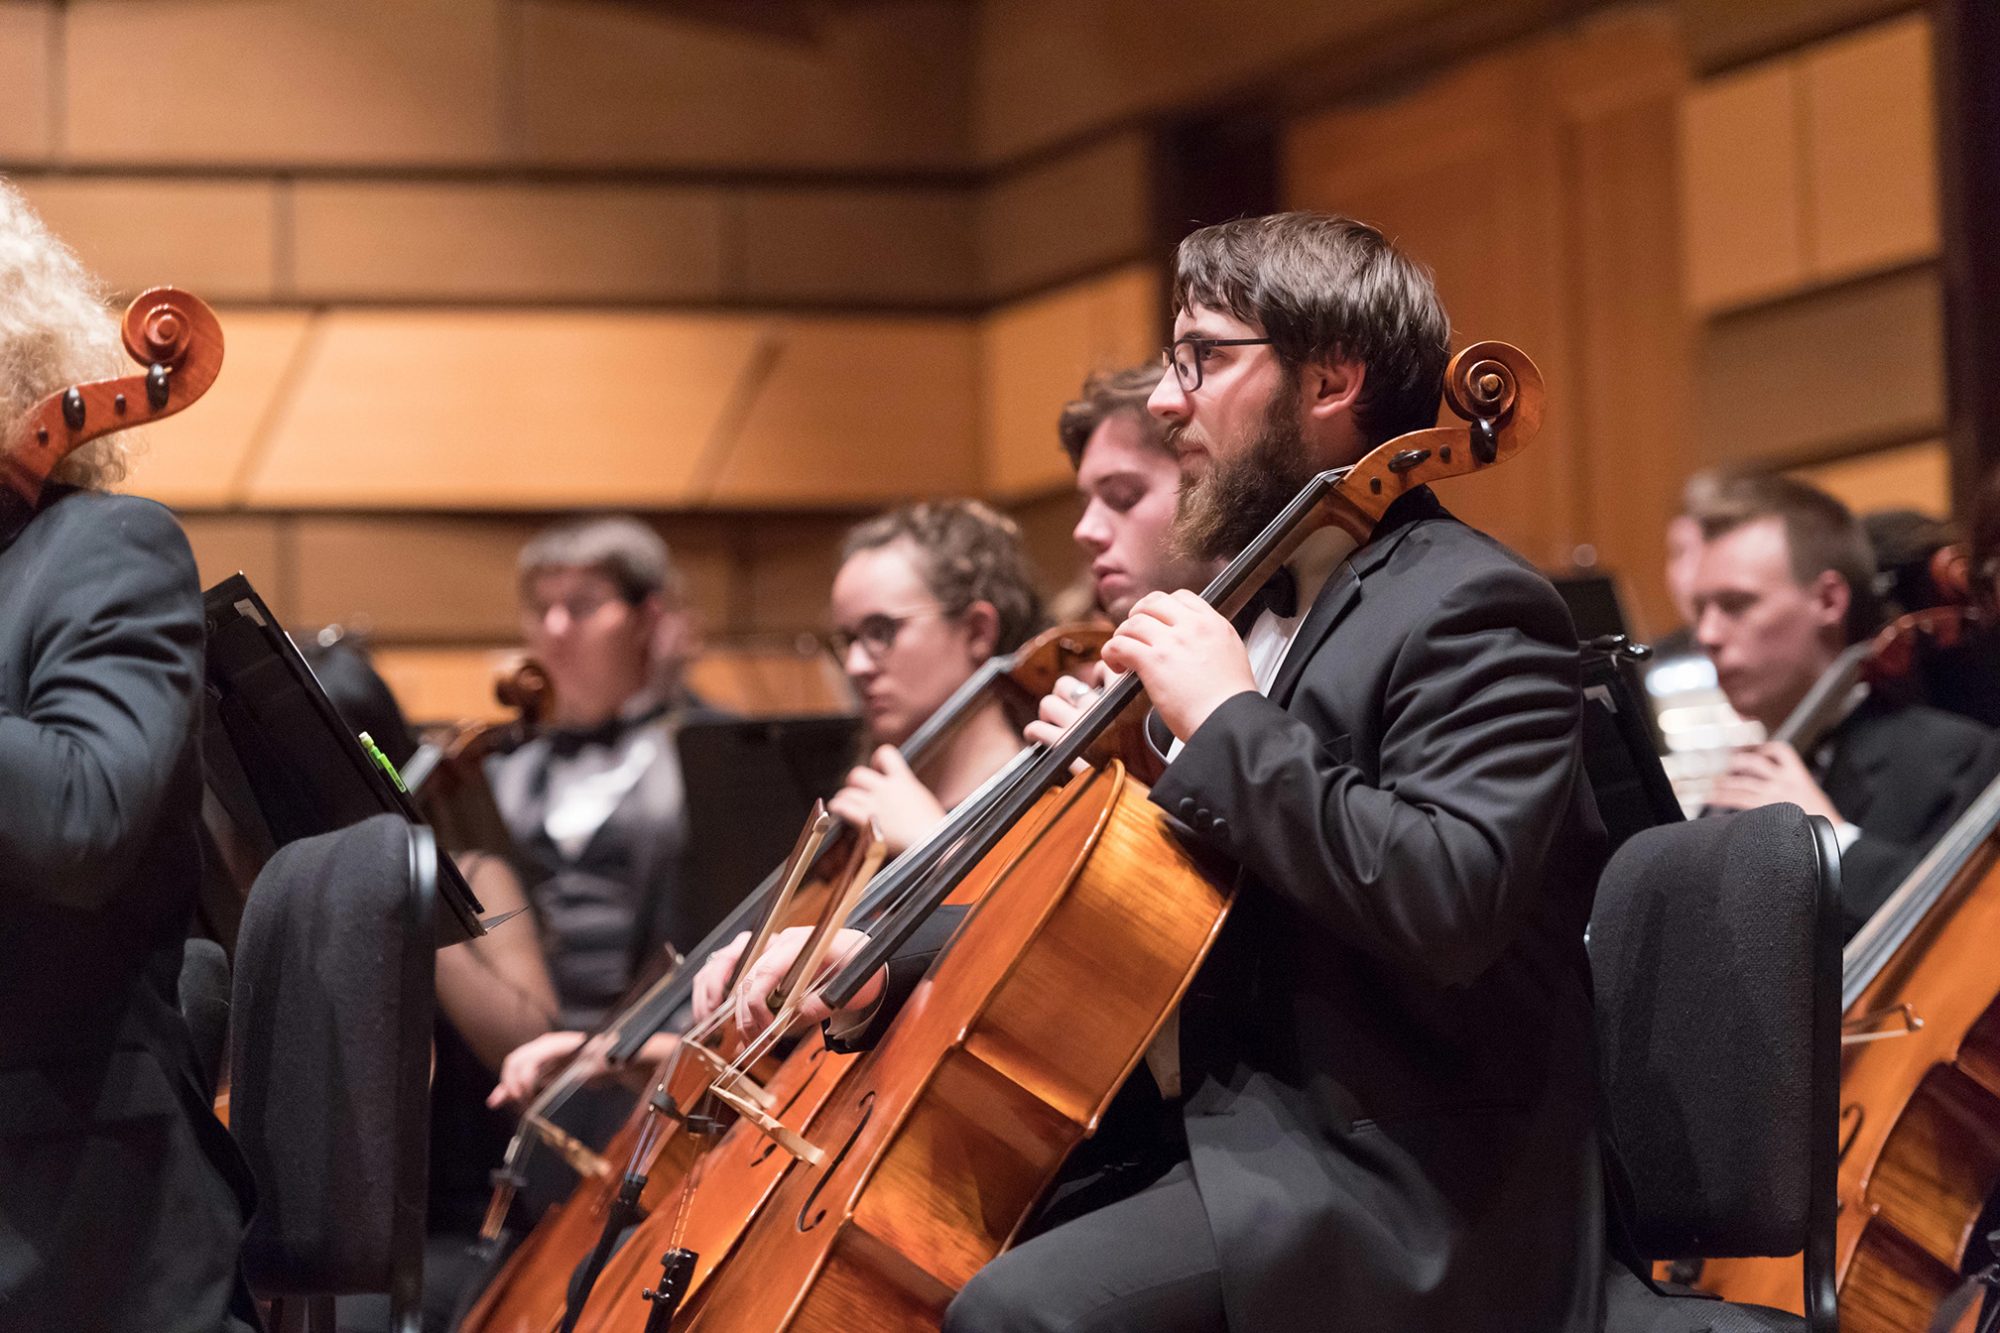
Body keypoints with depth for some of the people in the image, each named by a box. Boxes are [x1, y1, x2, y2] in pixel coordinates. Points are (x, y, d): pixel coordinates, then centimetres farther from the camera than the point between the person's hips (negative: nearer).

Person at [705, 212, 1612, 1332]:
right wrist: (893, 963, 7)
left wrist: (1229, 723, -20)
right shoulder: (1258, 609, 17)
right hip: (1242, 1130, 10)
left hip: (1403, 1185, -10)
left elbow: (1450, 900, -29)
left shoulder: (1474, 610, -13)